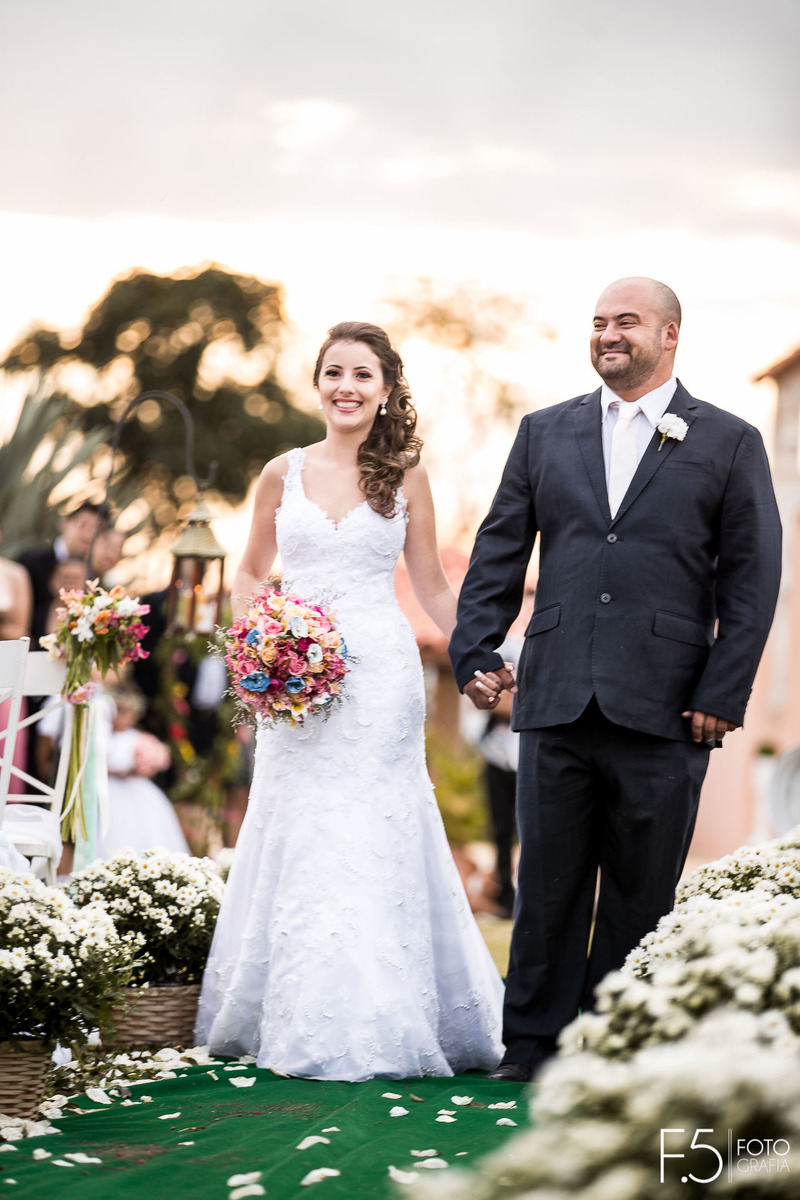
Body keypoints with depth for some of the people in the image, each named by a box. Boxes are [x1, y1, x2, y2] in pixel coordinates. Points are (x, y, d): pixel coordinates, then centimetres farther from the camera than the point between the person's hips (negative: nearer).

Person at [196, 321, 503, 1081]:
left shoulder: (405, 477, 5)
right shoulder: (283, 474, 8)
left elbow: (431, 587, 9)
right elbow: (251, 572, 17)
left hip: (381, 673, -1)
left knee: (375, 838, -3)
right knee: (299, 838, 2)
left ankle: (376, 1022, 5)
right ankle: (300, 1022, 12)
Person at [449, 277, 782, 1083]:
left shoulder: (729, 443, 4)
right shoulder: (545, 433, 13)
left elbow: (751, 580, 1)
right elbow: (498, 553, 13)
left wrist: (722, 697, -6)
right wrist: (475, 652, 3)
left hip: (663, 711, -2)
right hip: (557, 703, 2)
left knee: (641, 890, 5)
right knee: (547, 881, 5)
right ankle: (534, 1041, 14)